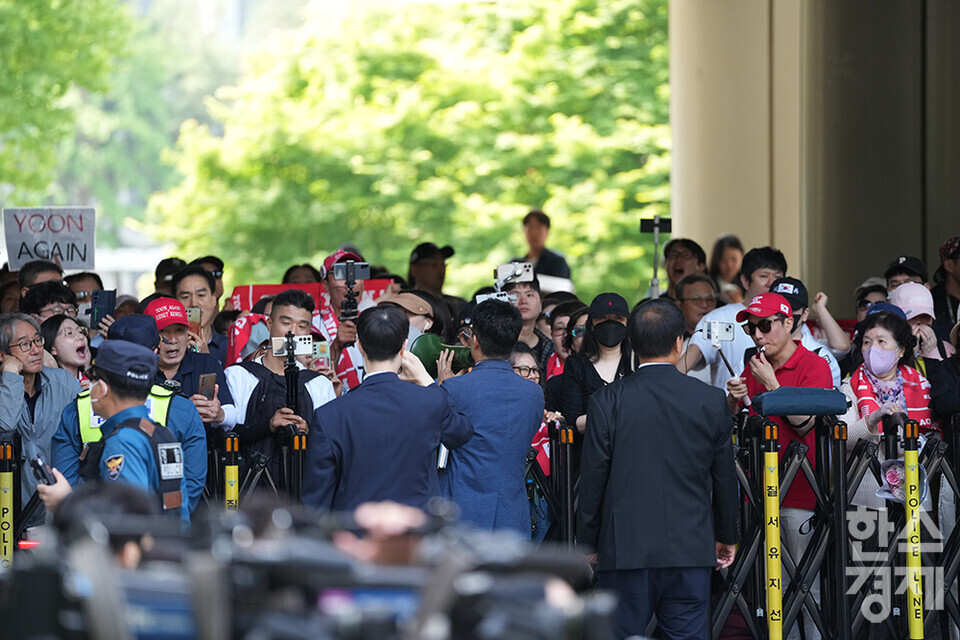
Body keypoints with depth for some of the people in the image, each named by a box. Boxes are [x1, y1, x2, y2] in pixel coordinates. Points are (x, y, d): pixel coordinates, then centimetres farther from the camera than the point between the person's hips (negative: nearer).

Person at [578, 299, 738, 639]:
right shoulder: (711, 401, 0)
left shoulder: (607, 401, -5)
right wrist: (727, 537, 22)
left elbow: (592, 479, -2)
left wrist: (589, 541, 9)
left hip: (625, 548, -1)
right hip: (691, 549, 1)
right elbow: (725, 478, 9)